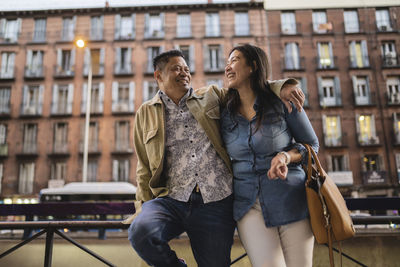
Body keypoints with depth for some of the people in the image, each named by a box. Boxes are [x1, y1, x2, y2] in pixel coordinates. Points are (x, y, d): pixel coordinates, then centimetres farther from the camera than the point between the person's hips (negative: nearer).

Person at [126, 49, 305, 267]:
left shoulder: (211, 97, 14)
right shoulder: (145, 113, 12)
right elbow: (144, 168, 11)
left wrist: (281, 87, 0)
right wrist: (143, 208, 3)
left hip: (216, 202, 1)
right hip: (170, 200, 0)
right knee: (140, 231, -27)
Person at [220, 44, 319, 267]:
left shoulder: (282, 101, -4)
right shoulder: (226, 114, 4)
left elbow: (312, 144, 4)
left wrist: (286, 156, -16)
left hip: (291, 200, -1)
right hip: (249, 205, 1)